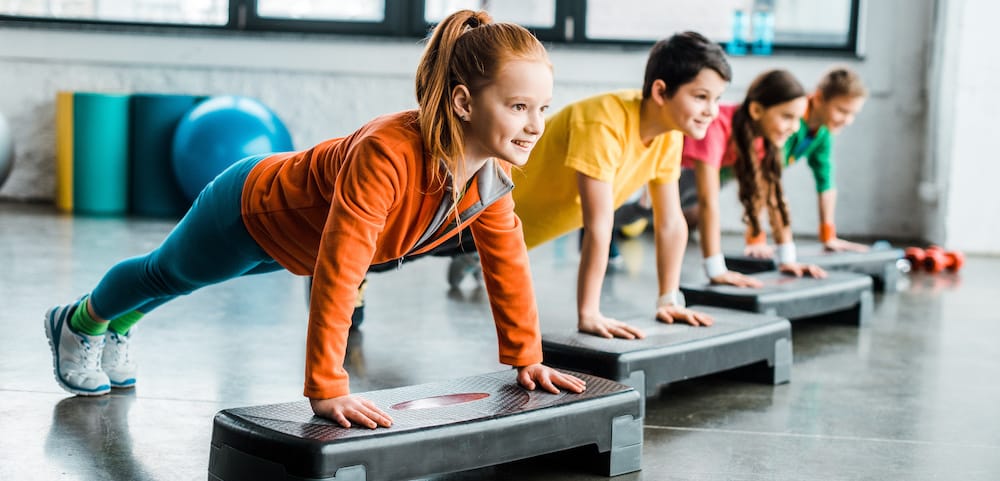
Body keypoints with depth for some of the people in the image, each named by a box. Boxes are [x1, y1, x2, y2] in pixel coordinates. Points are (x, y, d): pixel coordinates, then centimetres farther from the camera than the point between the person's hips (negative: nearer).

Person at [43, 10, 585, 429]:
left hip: (293, 233, 7)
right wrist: (326, 388, -47)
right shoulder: (387, 154, -48)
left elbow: (506, 260, -10)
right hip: (248, 211, -7)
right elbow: (337, 273, -48)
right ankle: (79, 323, 60)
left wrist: (525, 357, -6)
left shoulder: (495, 170, -24)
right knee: (166, 273, 26)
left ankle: (118, 326, 67)